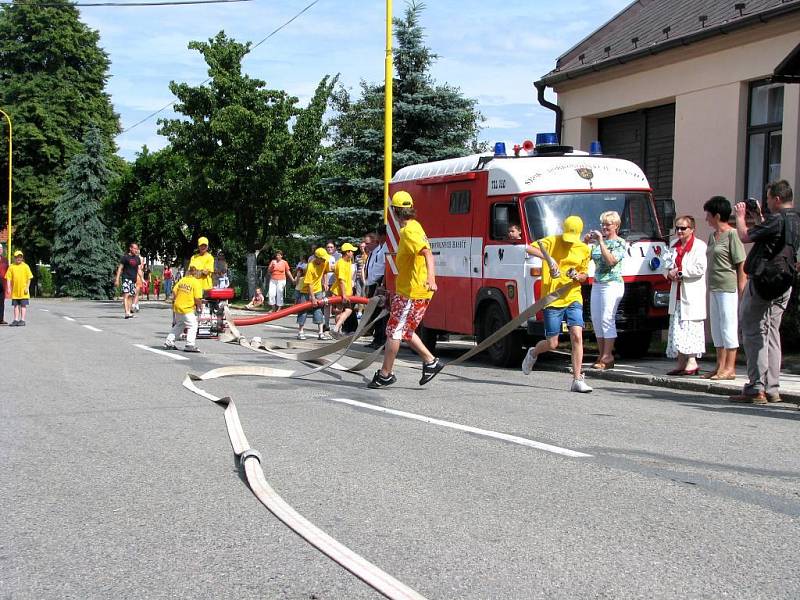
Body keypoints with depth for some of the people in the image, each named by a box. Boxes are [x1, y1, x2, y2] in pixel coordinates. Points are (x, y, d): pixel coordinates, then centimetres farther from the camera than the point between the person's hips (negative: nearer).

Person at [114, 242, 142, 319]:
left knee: (131, 296, 9)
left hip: (134, 279, 6)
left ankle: (130, 311, 15)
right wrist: (117, 279, -6)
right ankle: (127, 312, -23)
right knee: (126, 295, -14)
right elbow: (120, 268, -2)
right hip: (126, 278, -6)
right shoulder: (125, 257, -3)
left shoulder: (137, 258, 14)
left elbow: (139, 270, 18)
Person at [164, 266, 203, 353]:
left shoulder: (182, 280, 7)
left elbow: (175, 292, 9)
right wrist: (200, 307, 1)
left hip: (177, 307, 7)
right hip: (188, 309, -7)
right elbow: (197, 299, -16)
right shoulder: (196, 282, -12)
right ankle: (189, 345, -7)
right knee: (192, 326, 1)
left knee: (178, 325, 22)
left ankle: (169, 342, 24)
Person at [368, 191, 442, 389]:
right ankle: (430, 361, 20)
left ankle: (385, 374, 6)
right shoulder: (413, 226, 12)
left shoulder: (409, 231, -19)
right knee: (404, 331, 19)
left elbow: (427, 253, -33)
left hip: (412, 293, -10)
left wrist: (431, 278, -48)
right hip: (407, 289, 10)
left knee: (394, 331, -2)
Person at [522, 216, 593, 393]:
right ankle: (533, 353, 38)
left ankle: (577, 380, -9)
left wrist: (577, 276, -7)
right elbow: (529, 249, -15)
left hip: (573, 299, 3)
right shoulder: (552, 241, -3)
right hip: (552, 300, -3)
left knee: (577, 336, -14)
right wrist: (548, 258, -27)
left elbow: (584, 275, 16)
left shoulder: (584, 249, 8)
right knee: (552, 344, 2)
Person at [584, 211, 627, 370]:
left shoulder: (620, 243, -3)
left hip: (612, 284, -7)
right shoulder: (597, 242, 16)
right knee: (596, 319, 5)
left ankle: (607, 356, -10)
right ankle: (601, 355, 10)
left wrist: (601, 241, -18)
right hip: (596, 284, 7)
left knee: (607, 319, -11)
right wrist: (586, 241, -3)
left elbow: (611, 260, -18)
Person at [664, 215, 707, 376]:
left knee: (690, 326, -9)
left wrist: (679, 272, -13)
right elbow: (666, 266, 18)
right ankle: (681, 362, 12)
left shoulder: (699, 246, -7)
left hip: (692, 295, -8)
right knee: (676, 328, 7)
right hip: (677, 294, 8)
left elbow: (700, 269, -17)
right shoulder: (674, 245, 17)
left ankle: (692, 361, -8)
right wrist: (670, 274, -4)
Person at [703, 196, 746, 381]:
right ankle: (720, 366, 19)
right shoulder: (712, 236, 15)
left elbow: (741, 265, -12)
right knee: (716, 327, 11)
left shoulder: (732, 235, -10)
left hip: (729, 288, -9)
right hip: (714, 288, 9)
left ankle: (730, 368, 0)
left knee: (728, 326, -5)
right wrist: (710, 288, 14)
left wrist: (741, 291, -16)